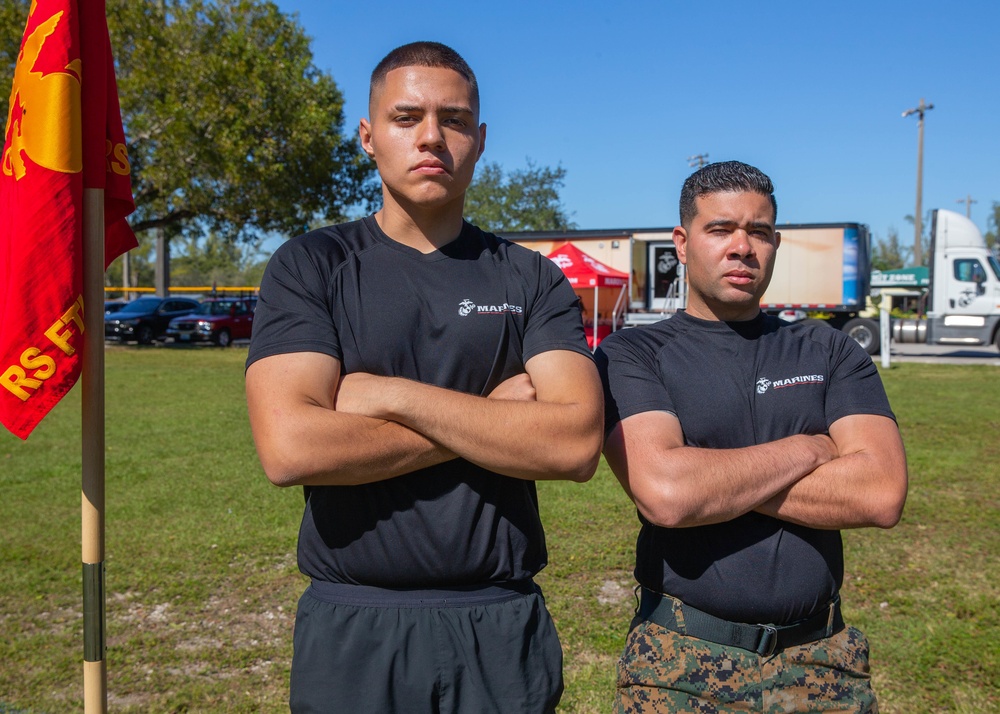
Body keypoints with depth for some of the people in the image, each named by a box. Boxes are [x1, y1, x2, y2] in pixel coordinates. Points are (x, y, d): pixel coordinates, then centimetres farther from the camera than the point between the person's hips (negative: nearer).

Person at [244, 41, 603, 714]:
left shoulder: (532, 279, 2)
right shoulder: (310, 266, -3)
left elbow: (577, 443, -12)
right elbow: (289, 448, -17)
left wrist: (392, 395, -16)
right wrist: (492, 416, -12)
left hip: (502, 628, 1)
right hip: (353, 631, -1)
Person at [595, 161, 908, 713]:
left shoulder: (829, 352, 4)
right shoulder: (630, 355, -5)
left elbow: (882, 493, -10)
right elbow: (662, 494, -22)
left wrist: (706, 475, -14)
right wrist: (807, 450, -10)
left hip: (820, 660, 2)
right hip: (681, 663, -2)